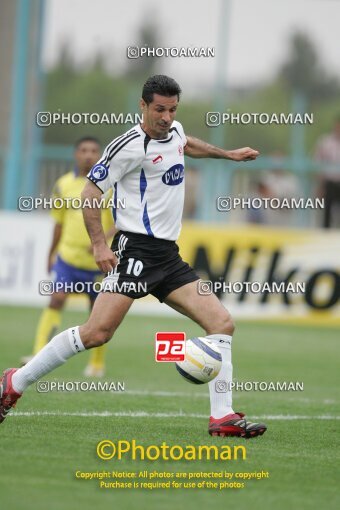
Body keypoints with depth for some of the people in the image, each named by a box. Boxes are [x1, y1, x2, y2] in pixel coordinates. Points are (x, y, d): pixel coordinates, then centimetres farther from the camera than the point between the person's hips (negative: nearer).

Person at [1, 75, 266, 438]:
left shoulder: (174, 132, 14)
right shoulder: (131, 146, -12)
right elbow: (89, 193, -10)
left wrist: (228, 154, 46)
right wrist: (99, 245, -18)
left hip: (168, 256, 8)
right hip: (137, 250, -8)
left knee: (221, 323, -2)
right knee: (98, 332, -21)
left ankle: (222, 417, -2)